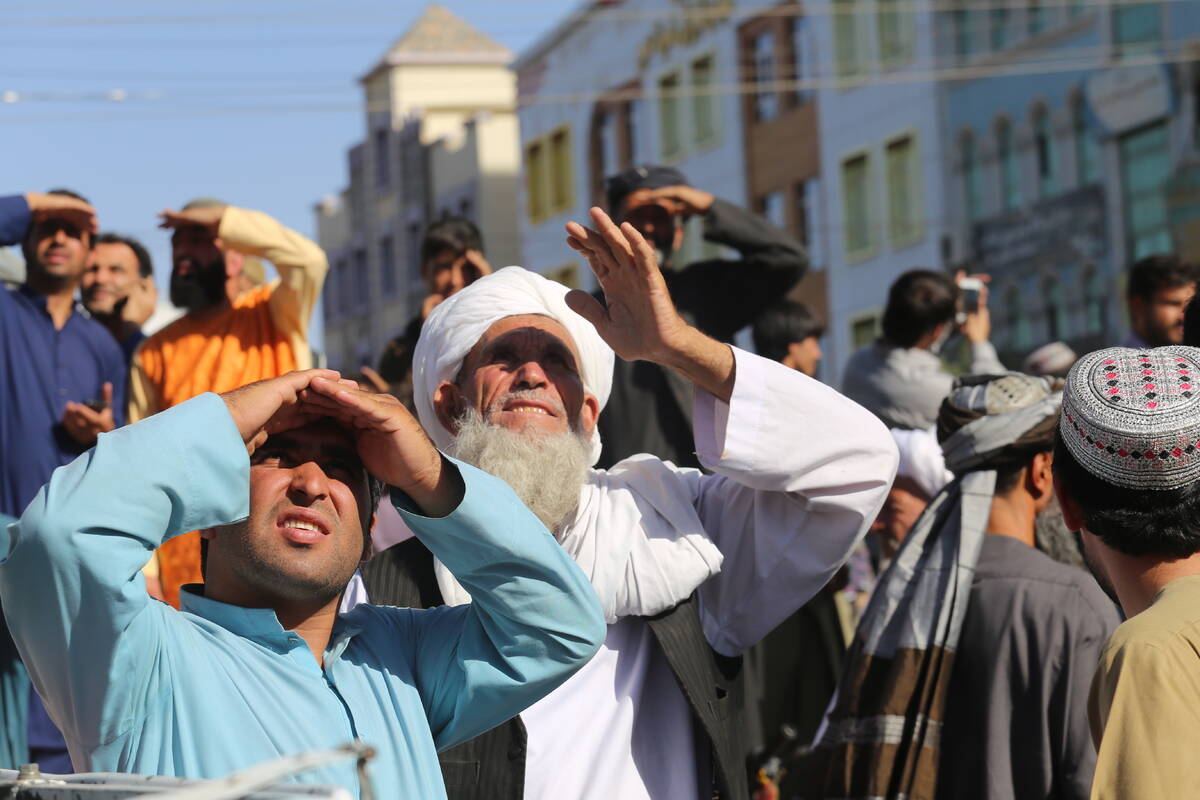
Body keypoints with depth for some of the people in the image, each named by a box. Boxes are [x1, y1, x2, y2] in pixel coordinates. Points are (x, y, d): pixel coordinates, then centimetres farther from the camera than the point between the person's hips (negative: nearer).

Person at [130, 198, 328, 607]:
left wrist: (222, 220, -8)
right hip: (190, 554, 2)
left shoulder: (276, 314, 7)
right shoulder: (156, 353, 10)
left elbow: (309, 260, -16)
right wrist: (142, 565, -2)